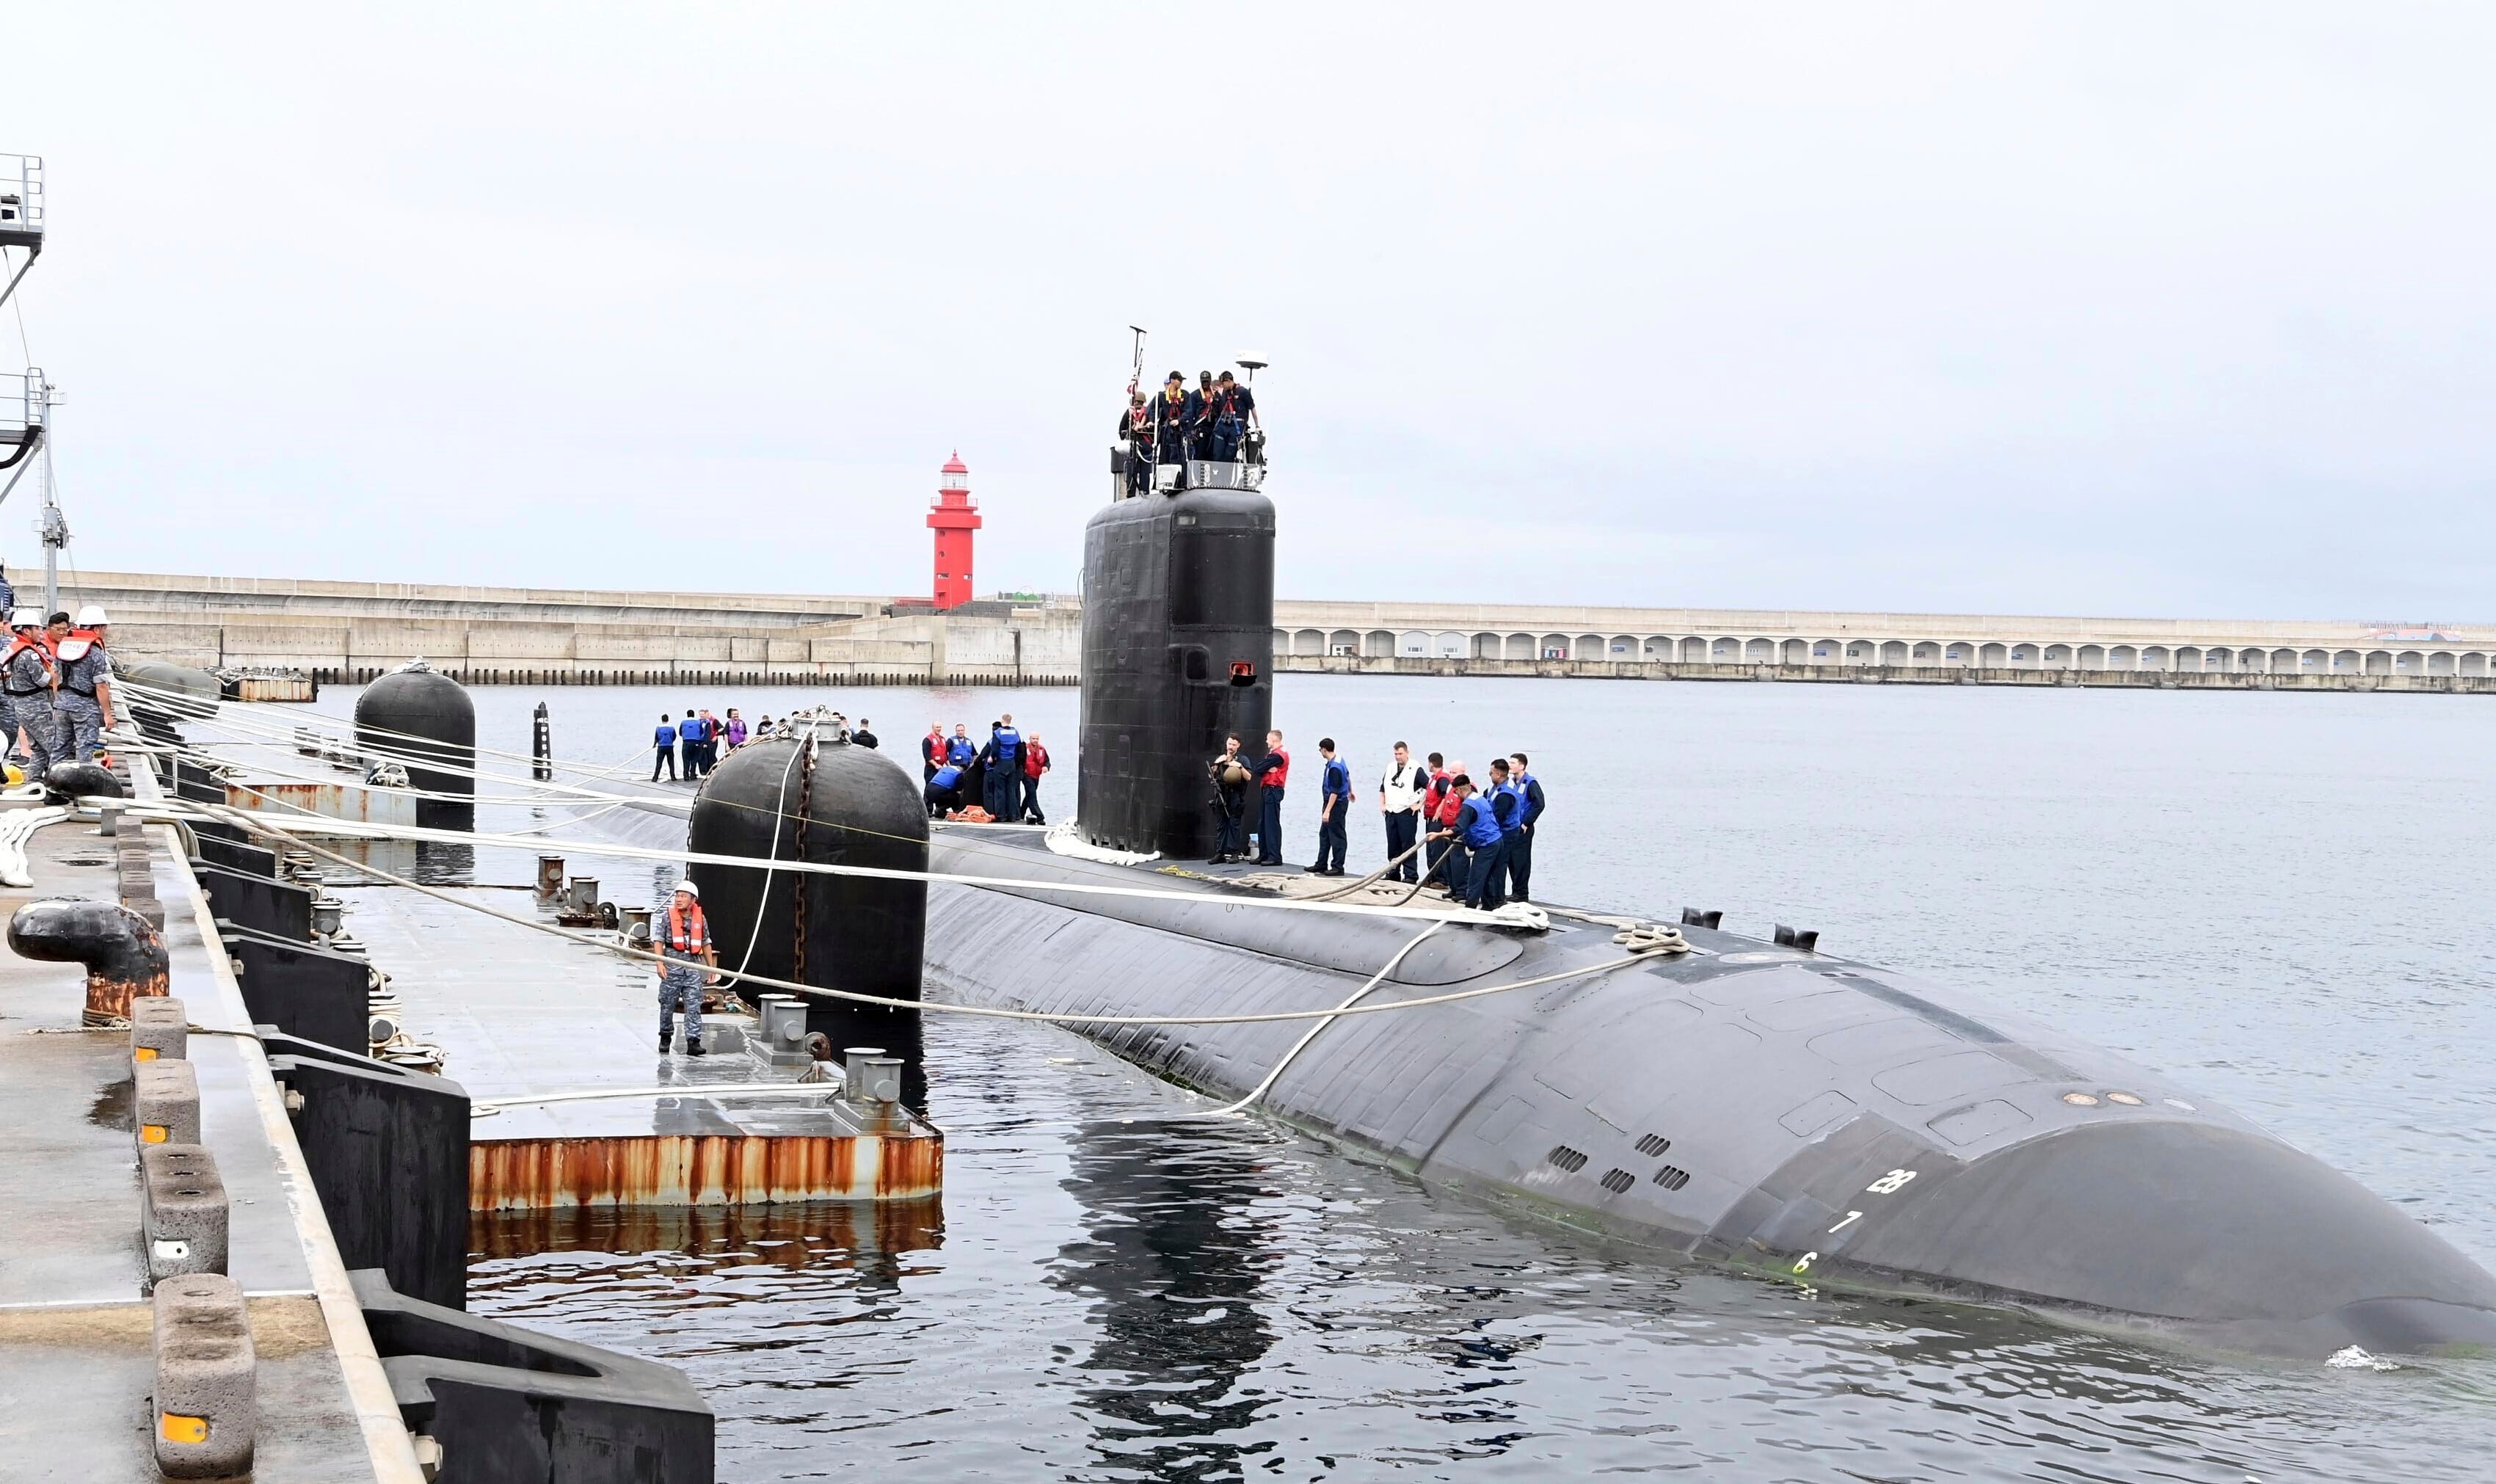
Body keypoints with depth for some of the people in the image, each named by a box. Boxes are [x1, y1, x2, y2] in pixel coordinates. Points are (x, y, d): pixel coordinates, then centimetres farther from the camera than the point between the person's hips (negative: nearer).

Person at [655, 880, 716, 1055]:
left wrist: (712, 968, 16)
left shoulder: (700, 919, 9)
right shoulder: (669, 916, 2)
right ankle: (665, 1038, 24)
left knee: (694, 1006, -5)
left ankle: (693, 1042, -8)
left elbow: (706, 944, 17)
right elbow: (660, 941, 1)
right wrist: (660, 964, -11)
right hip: (672, 964, -1)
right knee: (668, 1004, 7)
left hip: (693, 965, 1)